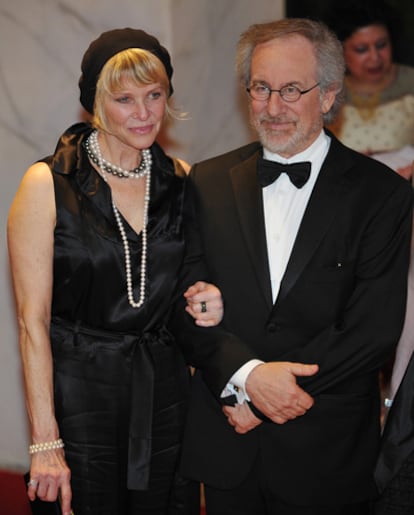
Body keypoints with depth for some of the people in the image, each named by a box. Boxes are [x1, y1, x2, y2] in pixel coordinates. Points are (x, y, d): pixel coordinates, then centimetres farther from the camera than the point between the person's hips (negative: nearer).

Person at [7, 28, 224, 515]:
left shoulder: (181, 179, 5)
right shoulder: (48, 184, -9)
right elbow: (32, 320, -10)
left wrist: (206, 303, -7)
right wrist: (45, 442, -14)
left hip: (165, 389, 4)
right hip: (78, 396, -4)